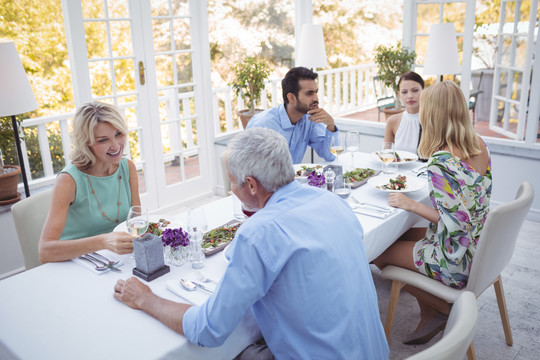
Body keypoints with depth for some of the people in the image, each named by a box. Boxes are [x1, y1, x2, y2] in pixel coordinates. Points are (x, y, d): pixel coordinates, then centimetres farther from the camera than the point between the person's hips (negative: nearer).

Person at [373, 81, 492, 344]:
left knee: (378, 253, 5)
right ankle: (430, 314, 22)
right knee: (400, 235, 21)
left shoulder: (441, 163, -29)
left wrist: (411, 205, -19)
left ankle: (448, 310, 16)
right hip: (478, 248, 9)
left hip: (458, 260, -9)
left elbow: (455, 223, -29)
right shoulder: (478, 144, -2)